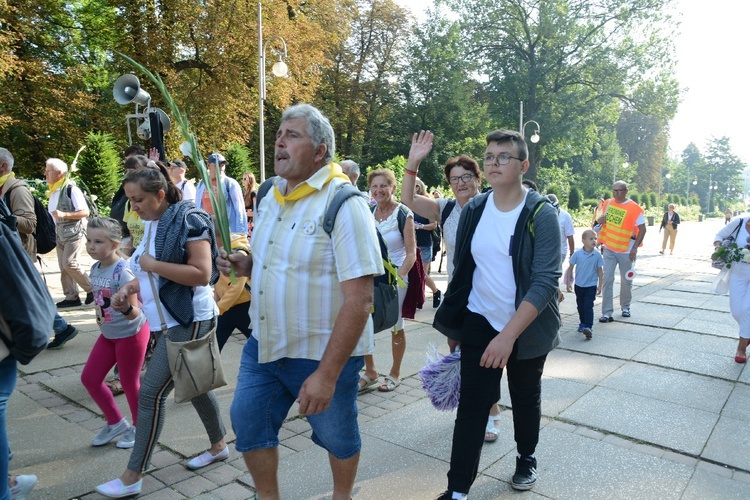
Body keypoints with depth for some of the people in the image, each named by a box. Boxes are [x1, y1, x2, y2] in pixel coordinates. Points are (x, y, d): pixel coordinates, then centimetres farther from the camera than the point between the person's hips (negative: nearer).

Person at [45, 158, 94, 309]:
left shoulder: (71, 189, -13)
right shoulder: (53, 191, 12)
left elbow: (85, 212, -17)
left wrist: (64, 214, -25)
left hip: (74, 232, -8)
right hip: (60, 234, 8)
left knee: (69, 263, -14)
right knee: (63, 267, 7)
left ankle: (91, 289, 2)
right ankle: (71, 297, 13)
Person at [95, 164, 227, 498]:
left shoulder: (188, 220, -17)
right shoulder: (154, 224, 10)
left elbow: (202, 274, -24)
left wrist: (153, 264, -20)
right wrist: (129, 288, 2)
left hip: (189, 321, -9)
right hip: (173, 320, 9)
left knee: (151, 393, -4)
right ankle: (219, 446, 36)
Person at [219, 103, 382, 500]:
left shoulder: (343, 203, -21)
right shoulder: (269, 195, 4)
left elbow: (359, 299, -25)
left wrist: (326, 373, -25)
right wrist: (246, 264, -4)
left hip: (323, 353, -6)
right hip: (264, 344, 7)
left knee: (336, 435, 14)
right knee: (247, 421, 15)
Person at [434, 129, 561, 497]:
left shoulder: (541, 214, -14)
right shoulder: (473, 210, -1)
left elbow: (545, 281, -20)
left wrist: (509, 334, -28)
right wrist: (453, 326, 11)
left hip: (526, 327, -2)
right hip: (479, 324, 2)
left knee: (526, 399, 18)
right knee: (471, 404, 0)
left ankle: (526, 459, 44)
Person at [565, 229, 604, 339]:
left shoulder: (597, 255, -10)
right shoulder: (577, 253, -10)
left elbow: (600, 270, -1)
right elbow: (571, 268, 0)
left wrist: (600, 285, -1)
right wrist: (568, 282, 0)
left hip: (591, 285, -2)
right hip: (579, 285, 2)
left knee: (588, 306, -10)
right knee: (580, 306, 14)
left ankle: (588, 327, -11)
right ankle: (582, 323, 31)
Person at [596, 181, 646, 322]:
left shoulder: (634, 208, -11)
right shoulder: (608, 203, 3)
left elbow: (642, 229, -9)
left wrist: (635, 248, -15)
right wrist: (599, 220, -4)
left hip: (626, 251, -3)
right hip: (609, 249, 3)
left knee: (626, 280, 12)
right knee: (607, 280, -4)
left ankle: (625, 307, 33)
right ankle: (607, 312, -2)